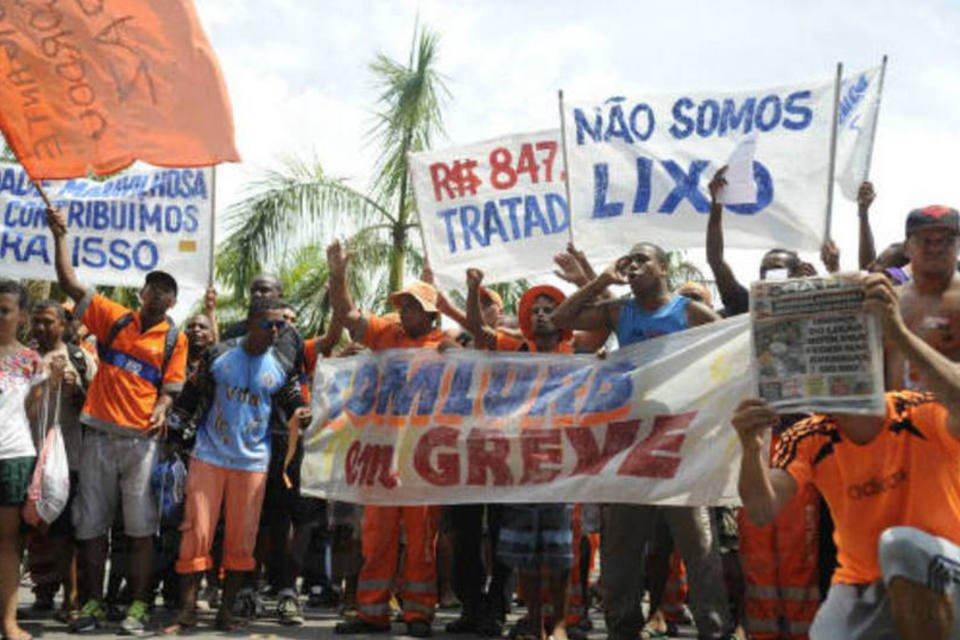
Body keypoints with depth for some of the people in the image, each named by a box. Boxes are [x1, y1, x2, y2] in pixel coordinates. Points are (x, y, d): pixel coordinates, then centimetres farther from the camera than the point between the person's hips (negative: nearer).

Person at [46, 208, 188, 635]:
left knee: (140, 528, 0)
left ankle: (138, 606, 8)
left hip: (141, 440, -2)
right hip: (99, 435, 2)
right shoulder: (114, 318, 8)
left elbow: (170, 387, 2)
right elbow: (70, 284, 4)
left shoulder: (174, 339, 4)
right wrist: (60, 236, -3)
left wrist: (160, 411, -19)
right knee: (91, 525, 7)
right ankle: (92, 603, 18)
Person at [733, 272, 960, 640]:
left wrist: (899, 333, -49)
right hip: (862, 587, 3)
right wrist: (752, 448, -38)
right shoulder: (807, 440, -6)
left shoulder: (924, 417, -16)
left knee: (902, 543, -33)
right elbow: (763, 512, -19)